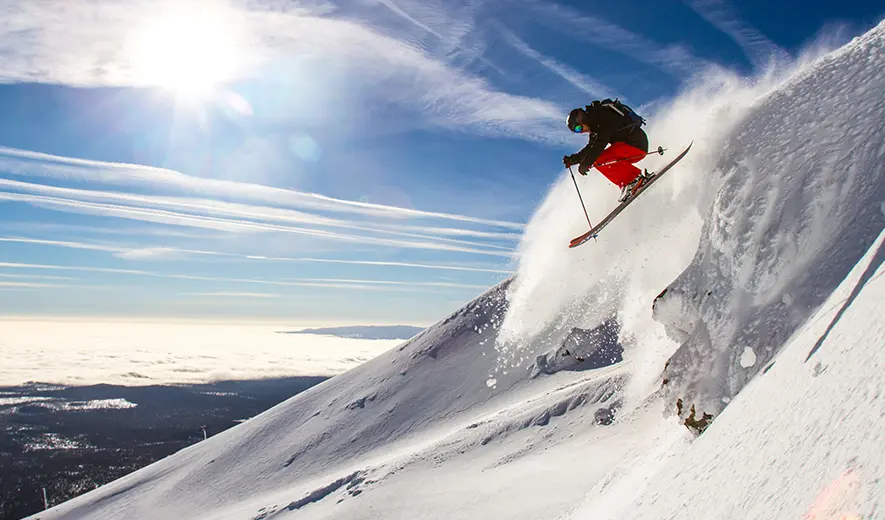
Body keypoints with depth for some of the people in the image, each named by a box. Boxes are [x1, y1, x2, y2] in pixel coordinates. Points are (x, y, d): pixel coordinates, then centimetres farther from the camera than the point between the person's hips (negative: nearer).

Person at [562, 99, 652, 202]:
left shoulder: (603, 118, -15)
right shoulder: (595, 127, 15)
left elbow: (600, 144, -25)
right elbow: (590, 148, 19)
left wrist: (585, 163, -24)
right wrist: (572, 159, 9)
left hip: (636, 143, -10)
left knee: (598, 160, -18)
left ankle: (635, 178, -21)